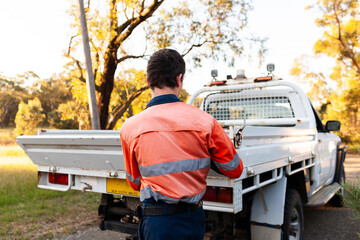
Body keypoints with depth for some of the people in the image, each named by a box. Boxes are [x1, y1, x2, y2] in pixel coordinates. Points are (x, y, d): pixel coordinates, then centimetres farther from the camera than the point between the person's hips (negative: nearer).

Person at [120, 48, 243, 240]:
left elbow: (134, 183, 5)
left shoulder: (129, 128, -8)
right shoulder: (204, 121, -9)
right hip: (194, 217, 2)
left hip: (157, 223, -2)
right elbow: (235, 170, 2)